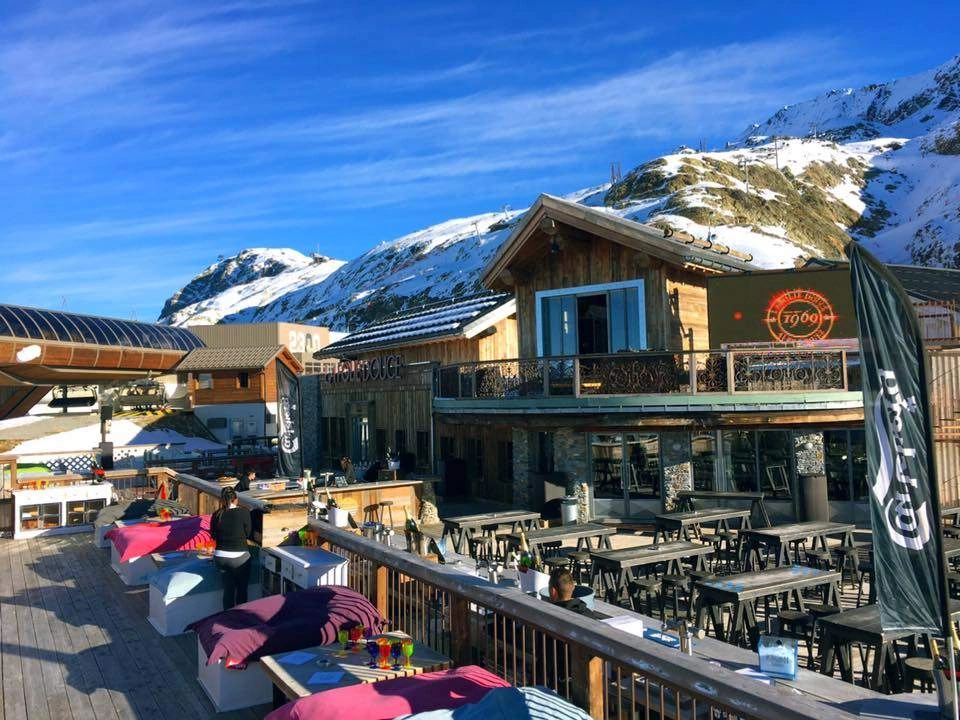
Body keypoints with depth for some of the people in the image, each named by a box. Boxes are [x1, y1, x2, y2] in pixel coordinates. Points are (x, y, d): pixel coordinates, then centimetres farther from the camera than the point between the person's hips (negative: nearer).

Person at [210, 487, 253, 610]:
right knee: (242, 590, 12)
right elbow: (248, 533, -5)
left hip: (220, 557, 3)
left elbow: (214, 535, 7)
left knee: (228, 589, 15)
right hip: (239, 557, -3)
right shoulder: (244, 512, -14)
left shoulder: (216, 515, -5)